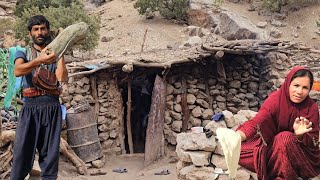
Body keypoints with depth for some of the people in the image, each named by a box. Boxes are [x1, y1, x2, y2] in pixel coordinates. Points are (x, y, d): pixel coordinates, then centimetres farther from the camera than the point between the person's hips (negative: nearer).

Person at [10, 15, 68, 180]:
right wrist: (39, 60, -28)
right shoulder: (23, 53, 11)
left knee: (50, 153, 1)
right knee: (23, 150, -4)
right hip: (30, 107, -1)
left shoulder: (55, 54, 14)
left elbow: (62, 78, -4)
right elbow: (17, 71, -13)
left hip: (52, 107, 1)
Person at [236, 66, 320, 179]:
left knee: (285, 138, -34)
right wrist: (238, 136, -55)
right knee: (239, 152, -21)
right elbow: (256, 122, -34)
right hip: (272, 144, 1)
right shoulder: (275, 99, -19)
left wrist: (300, 135, -37)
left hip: (301, 151, -1)